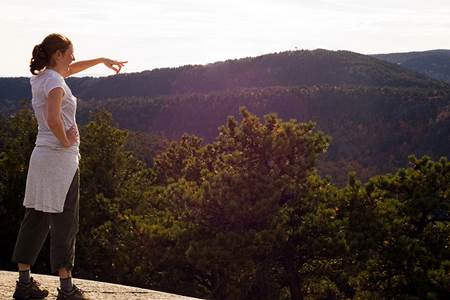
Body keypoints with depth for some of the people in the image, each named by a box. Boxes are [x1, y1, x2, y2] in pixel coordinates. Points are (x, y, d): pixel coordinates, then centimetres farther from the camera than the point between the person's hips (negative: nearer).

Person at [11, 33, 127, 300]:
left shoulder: (39, 77, 12)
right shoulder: (55, 83, -15)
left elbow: (69, 69, 31)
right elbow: (53, 119, -31)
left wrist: (102, 60, 39)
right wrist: (66, 141, -14)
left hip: (41, 156, 9)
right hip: (61, 158, -9)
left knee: (36, 219, 12)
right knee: (65, 222, -3)